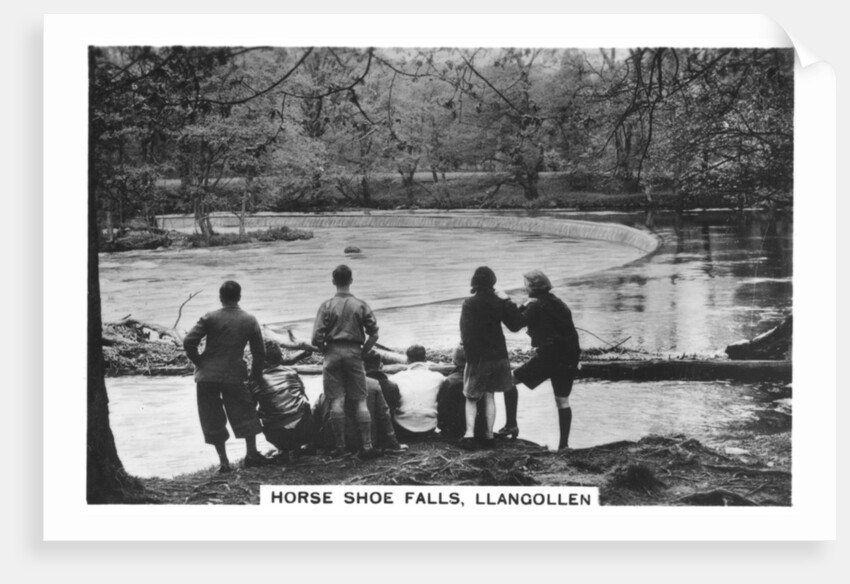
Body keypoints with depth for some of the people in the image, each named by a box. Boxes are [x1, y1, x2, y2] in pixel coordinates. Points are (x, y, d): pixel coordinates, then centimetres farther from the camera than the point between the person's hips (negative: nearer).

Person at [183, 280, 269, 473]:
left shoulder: (210, 318, -5)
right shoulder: (250, 321, 2)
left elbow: (188, 342, -11)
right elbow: (259, 352, 4)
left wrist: (199, 362, 4)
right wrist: (255, 376, 16)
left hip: (207, 376, -1)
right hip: (235, 375, 1)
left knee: (213, 418, 7)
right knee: (245, 412, 17)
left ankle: (223, 461, 7)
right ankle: (252, 454, 20)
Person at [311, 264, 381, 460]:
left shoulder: (327, 306, -3)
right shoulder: (361, 305, 1)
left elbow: (317, 337, -8)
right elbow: (374, 334, -1)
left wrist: (325, 350, 9)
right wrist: (363, 351, 10)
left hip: (333, 354, -1)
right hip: (354, 354, 1)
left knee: (336, 401, 2)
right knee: (360, 401, 5)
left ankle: (339, 446, 6)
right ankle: (367, 446, 3)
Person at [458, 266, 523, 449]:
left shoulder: (470, 304, -13)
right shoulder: (499, 302, -2)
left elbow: (466, 333, -14)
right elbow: (516, 325, 2)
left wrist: (469, 352, -2)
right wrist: (508, 302, 2)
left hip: (477, 358, -3)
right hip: (498, 356, 3)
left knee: (471, 398, 8)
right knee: (489, 396, 14)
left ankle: (469, 433, -8)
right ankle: (489, 435, 11)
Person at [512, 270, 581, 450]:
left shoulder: (537, 305, -10)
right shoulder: (558, 303, 13)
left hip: (548, 357, -7)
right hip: (568, 359, 7)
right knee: (563, 401, 12)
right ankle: (564, 443, 12)